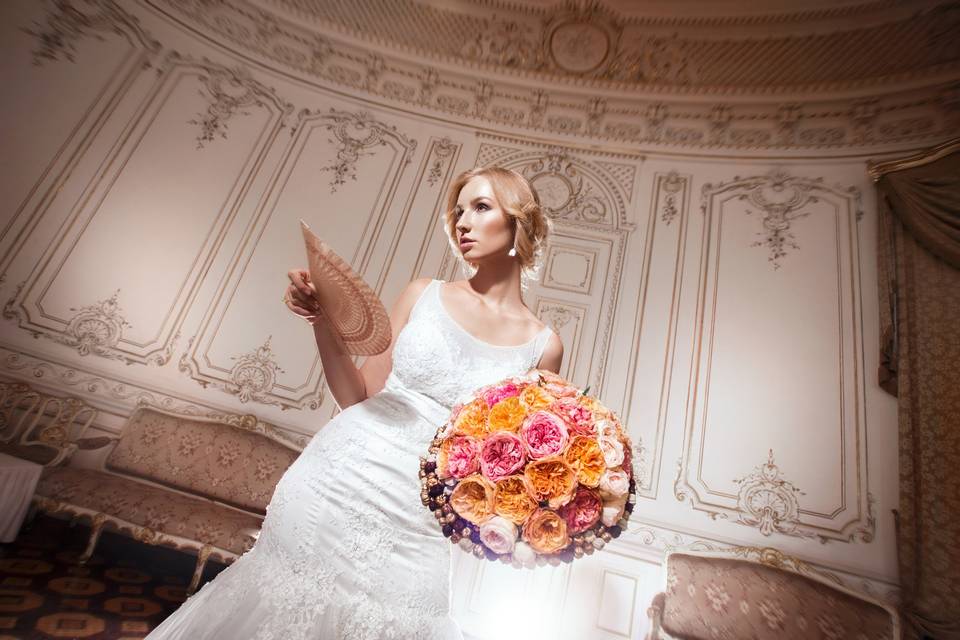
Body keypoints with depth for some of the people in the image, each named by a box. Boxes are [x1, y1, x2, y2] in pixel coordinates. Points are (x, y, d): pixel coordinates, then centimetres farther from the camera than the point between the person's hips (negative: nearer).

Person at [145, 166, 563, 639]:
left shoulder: (543, 346, -2)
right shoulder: (424, 294, 1)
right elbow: (359, 397, 3)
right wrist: (323, 322, -8)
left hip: (420, 527, 0)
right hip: (339, 485, 1)